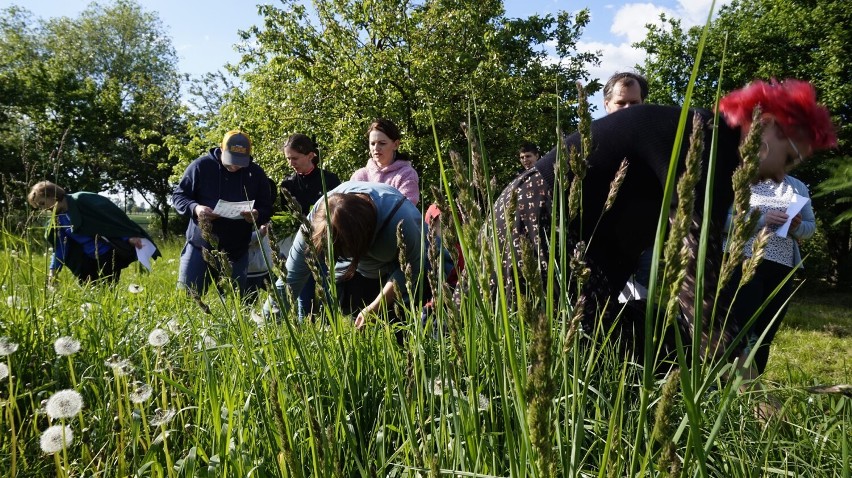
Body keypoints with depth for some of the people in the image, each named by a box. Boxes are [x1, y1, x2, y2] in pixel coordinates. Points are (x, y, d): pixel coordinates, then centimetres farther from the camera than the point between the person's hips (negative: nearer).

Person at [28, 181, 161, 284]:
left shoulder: (80, 200, -14)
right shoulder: (57, 219, 9)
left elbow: (111, 213, -17)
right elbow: (60, 247, 12)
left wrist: (130, 236, -23)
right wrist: (53, 270, 1)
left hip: (109, 254, -7)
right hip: (89, 261, 8)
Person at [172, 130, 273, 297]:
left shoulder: (256, 174, 1)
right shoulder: (200, 166, -5)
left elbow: (267, 209, 5)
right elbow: (178, 196, 1)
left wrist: (257, 215, -19)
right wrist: (195, 208, -20)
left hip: (237, 253, 2)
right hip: (199, 247, -1)